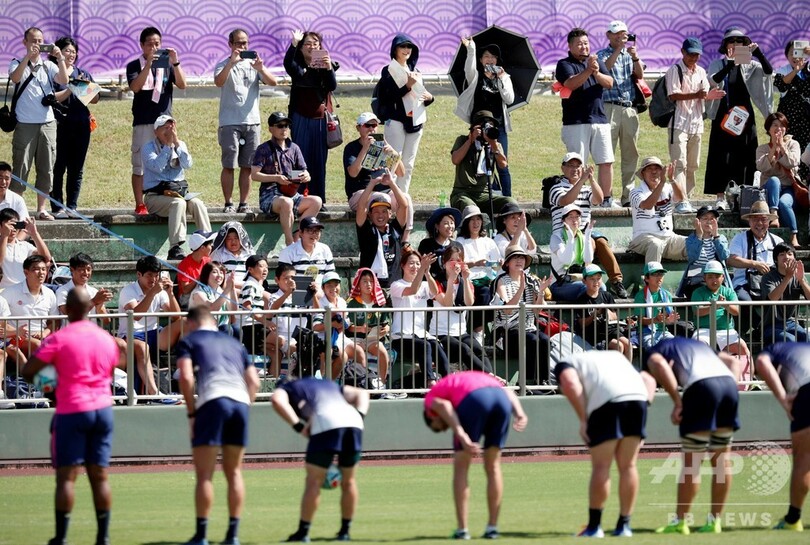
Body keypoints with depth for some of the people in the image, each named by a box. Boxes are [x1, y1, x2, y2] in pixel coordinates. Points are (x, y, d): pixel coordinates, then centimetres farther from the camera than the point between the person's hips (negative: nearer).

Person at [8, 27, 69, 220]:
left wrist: (60, 59, -16)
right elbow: (15, 78, -17)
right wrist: (28, 56, -25)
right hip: (25, 124, -3)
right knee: (21, 168, -5)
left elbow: (64, 80, -4)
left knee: (46, 168, 5)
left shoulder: (48, 66, 11)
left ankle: (41, 208, 12)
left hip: (47, 123, 3)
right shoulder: (18, 64, 4)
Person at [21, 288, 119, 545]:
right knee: (99, 475, 6)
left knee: (67, 475, -2)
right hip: (102, 408, 4)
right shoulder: (106, 338, 8)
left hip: (71, 412, -4)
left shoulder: (59, 339, -8)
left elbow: (28, 371, -8)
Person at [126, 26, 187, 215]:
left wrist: (175, 63, -13)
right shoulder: (135, 66, 5)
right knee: (140, 165, -3)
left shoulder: (167, 65, 12)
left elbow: (182, 85, 0)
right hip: (143, 123, -2)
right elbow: (135, 86, -12)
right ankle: (140, 205, -1)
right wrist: (149, 63, -19)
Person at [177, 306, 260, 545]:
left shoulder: (189, 340, 13)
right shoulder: (233, 343, 28)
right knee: (234, 472, 12)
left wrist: (191, 413, 2)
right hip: (241, 400, 4)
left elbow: (186, 377, -3)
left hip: (212, 401, -4)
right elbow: (254, 381, 19)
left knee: (204, 474, -1)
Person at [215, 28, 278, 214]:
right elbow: (218, 82, -18)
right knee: (229, 165, -5)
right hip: (230, 122, -3)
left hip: (252, 122, 3)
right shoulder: (224, 65, 3)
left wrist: (261, 69, -21)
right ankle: (228, 204, -1)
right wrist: (232, 62, -29)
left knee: (247, 166, 4)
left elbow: (272, 82, -2)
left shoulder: (254, 64, 11)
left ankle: (244, 203, 8)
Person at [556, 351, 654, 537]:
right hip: (637, 397, 5)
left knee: (600, 467, 2)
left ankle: (594, 526, 4)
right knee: (628, 466, 12)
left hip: (607, 402, -5)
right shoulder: (614, 356, 39)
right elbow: (649, 380, 28)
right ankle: (624, 525, 14)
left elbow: (570, 384, -2)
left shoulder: (565, 364, 23)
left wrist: (583, 419, 0)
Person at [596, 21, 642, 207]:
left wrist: (635, 58, -15)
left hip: (630, 109, 4)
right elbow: (605, 67, -14)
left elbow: (640, 75, 2)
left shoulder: (629, 54, 18)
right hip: (609, 107, -4)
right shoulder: (602, 55, 8)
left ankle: (628, 195, 6)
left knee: (631, 154, 3)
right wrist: (619, 49, -21)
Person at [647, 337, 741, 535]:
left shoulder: (655, 353, 19)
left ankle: (679, 522, 3)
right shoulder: (698, 344, 37)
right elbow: (733, 361, 28)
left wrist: (677, 401, -4)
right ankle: (715, 520, 15)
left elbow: (659, 365, -6)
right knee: (721, 460, 12)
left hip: (701, 385, -5)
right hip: (728, 382, 5)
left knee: (691, 462, 0)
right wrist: (730, 389, 17)